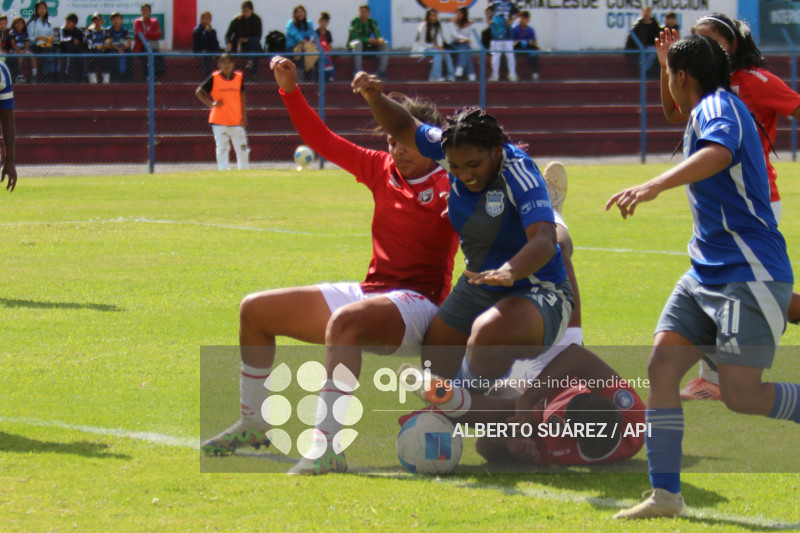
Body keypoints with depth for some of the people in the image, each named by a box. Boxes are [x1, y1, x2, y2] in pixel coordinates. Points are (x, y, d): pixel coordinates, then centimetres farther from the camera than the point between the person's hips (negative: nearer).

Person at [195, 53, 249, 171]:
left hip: (236, 121, 2)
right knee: (222, 148, -2)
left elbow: (242, 98, 9)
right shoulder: (214, 78, -3)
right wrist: (211, 104, -8)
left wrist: (244, 116, 4)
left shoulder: (239, 77, 4)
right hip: (219, 121, -2)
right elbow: (199, 92, 3)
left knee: (242, 148, 1)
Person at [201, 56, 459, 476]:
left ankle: (327, 449, -48)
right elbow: (322, 141, 15)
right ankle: (253, 424, 24)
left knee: (344, 321, -42)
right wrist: (290, 91, 8)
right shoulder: (382, 171, 9)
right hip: (368, 295, 9)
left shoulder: (449, 187, -8)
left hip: (417, 304, -9)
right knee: (254, 310, 11)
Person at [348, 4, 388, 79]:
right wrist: (368, 40, -30)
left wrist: (380, 40, -24)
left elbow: (378, 36, 3)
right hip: (353, 45, -5)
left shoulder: (372, 22, 3)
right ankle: (358, 70, -43)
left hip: (367, 46, 5)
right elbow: (354, 38, -20)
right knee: (358, 43, -41)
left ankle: (381, 70, -20)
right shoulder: (355, 22, -12)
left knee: (385, 44, -13)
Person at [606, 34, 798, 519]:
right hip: (708, 274, 10)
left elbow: (719, 153, -35)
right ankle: (666, 495, -5)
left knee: (741, 396, -14)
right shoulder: (708, 111, 18)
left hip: (750, 275, -10)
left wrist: (655, 186, -46)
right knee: (662, 365, -4)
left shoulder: (719, 106, -11)